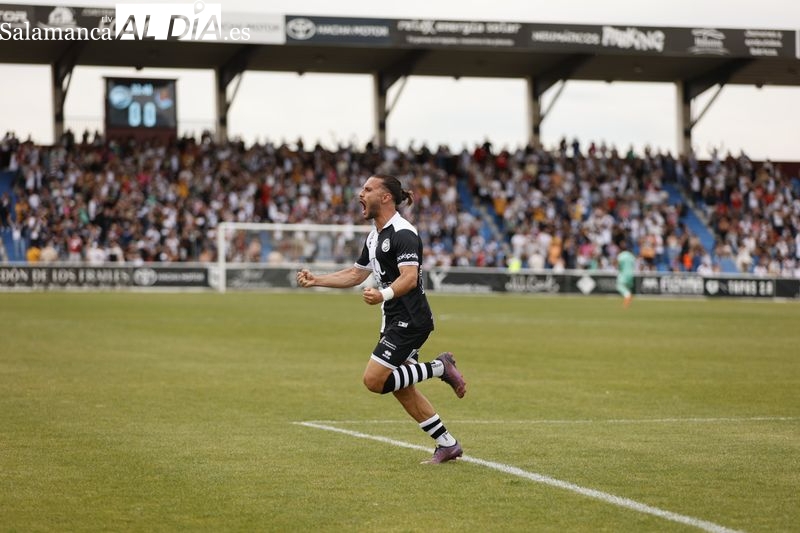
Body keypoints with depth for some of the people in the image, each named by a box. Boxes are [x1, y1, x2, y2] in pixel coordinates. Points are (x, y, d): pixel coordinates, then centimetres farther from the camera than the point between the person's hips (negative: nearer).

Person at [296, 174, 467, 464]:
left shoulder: (402, 233, -16)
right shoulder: (374, 235, 14)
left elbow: (410, 277, -28)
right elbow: (355, 274, 25)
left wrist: (384, 294, -45)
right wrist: (316, 280, 18)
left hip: (410, 320, -10)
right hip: (395, 320, 10)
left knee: (374, 380, -14)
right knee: (402, 389, 9)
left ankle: (440, 368, -1)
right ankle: (448, 444, 17)